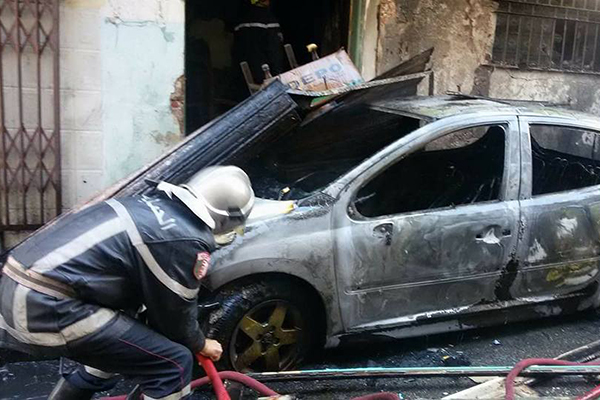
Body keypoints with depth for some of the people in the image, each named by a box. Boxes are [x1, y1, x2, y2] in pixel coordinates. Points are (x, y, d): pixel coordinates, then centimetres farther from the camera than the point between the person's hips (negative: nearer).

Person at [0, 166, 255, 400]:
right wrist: (200, 345, 23)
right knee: (174, 363, -3)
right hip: (48, 304, -10)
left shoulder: (153, 205, 14)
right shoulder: (189, 241, -12)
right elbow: (174, 312, 2)